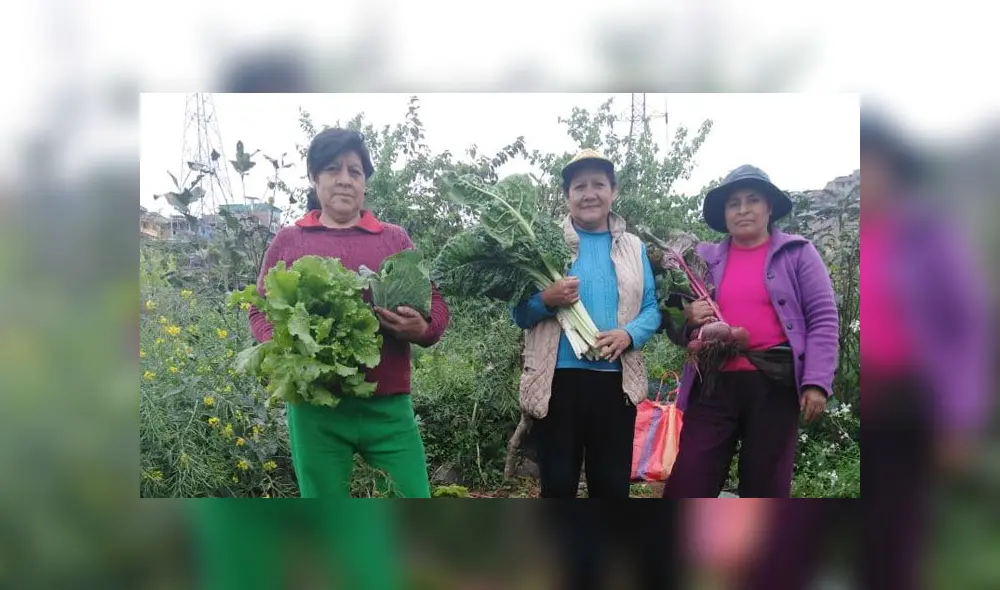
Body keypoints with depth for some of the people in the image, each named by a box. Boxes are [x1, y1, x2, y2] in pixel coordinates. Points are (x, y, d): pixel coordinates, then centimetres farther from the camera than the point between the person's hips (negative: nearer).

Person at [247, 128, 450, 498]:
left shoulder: (395, 239, 11)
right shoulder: (288, 241, 10)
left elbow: (436, 305, 9)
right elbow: (260, 310, 11)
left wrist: (421, 328, -14)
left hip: (388, 405, 1)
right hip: (315, 407, 0)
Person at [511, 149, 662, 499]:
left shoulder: (634, 247, 11)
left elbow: (652, 308, 8)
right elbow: (519, 313, 2)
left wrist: (629, 334, -13)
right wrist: (546, 300, -19)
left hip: (616, 380, 2)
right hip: (557, 379, -2)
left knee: (612, 485, 8)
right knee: (558, 483, 4)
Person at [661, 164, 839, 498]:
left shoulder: (798, 253, 5)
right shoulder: (704, 258, 13)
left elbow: (823, 319, -1)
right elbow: (676, 328, 17)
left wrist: (817, 382, -11)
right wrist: (688, 320, -7)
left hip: (775, 384, -2)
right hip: (714, 385, 2)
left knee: (766, 486, 9)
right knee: (687, 486, -3)